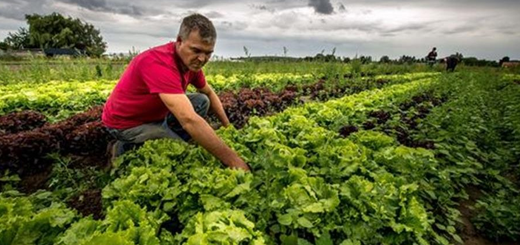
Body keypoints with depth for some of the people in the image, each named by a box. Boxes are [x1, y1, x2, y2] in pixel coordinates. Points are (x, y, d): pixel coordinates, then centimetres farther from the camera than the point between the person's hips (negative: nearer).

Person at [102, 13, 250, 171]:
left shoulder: (191, 61, -9)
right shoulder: (159, 63, -36)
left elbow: (209, 93, 8)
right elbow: (189, 120, -47)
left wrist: (228, 126, -3)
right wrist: (231, 159, -46)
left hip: (155, 113, 8)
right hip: (126, 122, -8)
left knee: (202, 101, -2)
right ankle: (126, 150, 2)